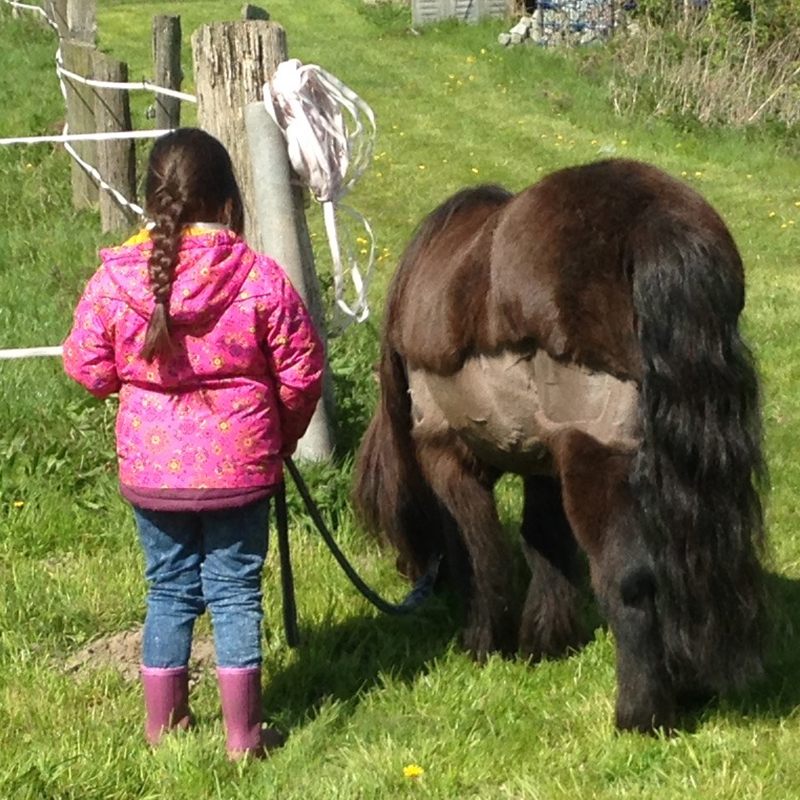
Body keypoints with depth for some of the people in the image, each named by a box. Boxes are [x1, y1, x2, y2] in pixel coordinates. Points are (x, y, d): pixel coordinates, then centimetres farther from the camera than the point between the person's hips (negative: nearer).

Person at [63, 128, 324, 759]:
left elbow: (88, 369, 0)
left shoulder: (114, 280, -9)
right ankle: (243, 735, 14)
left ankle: (162, 725, 27)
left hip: (150, 465, 2)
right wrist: (284, 436, 13)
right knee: (236, 594, 9)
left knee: (169, 592, 17)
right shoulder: (260, 278, -13)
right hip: (239, 465, -2)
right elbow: (301, 374, -6)